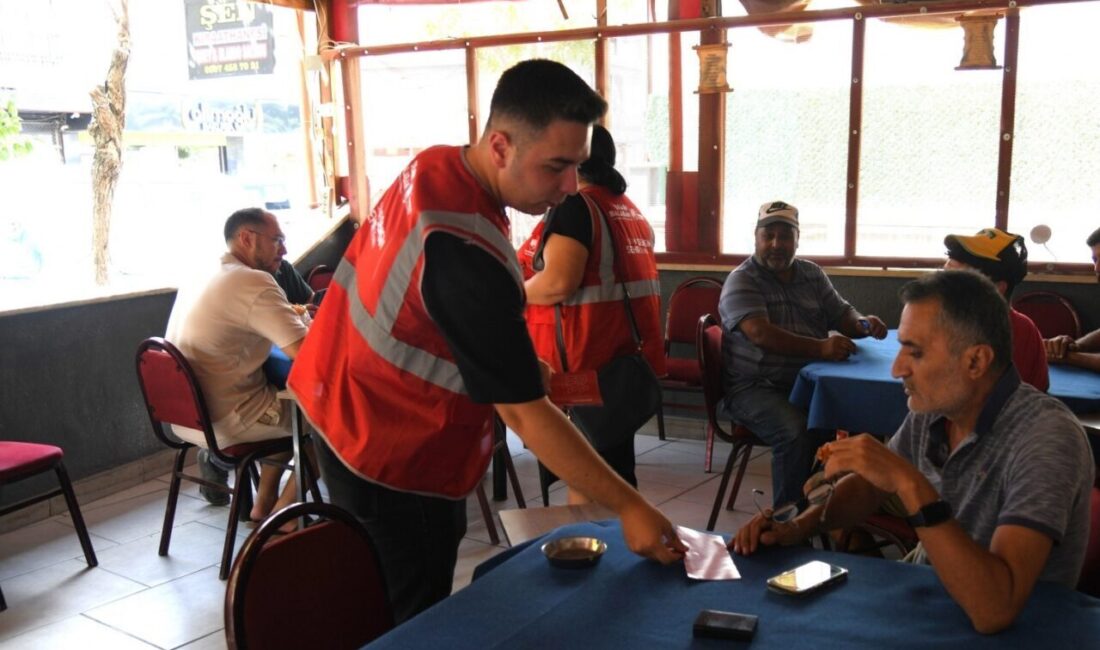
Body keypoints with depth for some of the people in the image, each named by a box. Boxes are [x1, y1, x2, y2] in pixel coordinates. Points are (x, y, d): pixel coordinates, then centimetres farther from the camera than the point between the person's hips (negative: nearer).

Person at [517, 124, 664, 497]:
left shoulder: (574, 205, -12)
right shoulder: (630, 210, 16)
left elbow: (558, 283, -23)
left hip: (585, 357, -9)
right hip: (628, 354, 9)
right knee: (615, 465, 15)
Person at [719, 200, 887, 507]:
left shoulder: (812, 274, 13)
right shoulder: (742, 281, -7)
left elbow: (842, 315, 19)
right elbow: (760, 334, -22)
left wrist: (862, 324, -7)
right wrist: (820, 348, -34)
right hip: (756, 387, -5)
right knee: (797, 433, -32)